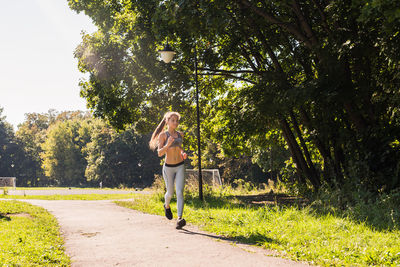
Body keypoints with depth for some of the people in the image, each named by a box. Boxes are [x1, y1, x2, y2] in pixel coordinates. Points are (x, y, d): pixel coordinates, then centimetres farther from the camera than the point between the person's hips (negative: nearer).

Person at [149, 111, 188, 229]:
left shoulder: (180, 134, 7)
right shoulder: (163, 135, -8)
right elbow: (159, 153, -14)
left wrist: (183, 153, 4)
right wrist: (168, 144, -30)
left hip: (180, 167, 3)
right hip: (168, 167, -2)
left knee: (180, 192, -13)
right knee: (170, 193, 12)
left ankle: (179, 219, -20)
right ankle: (167, 206, 47)